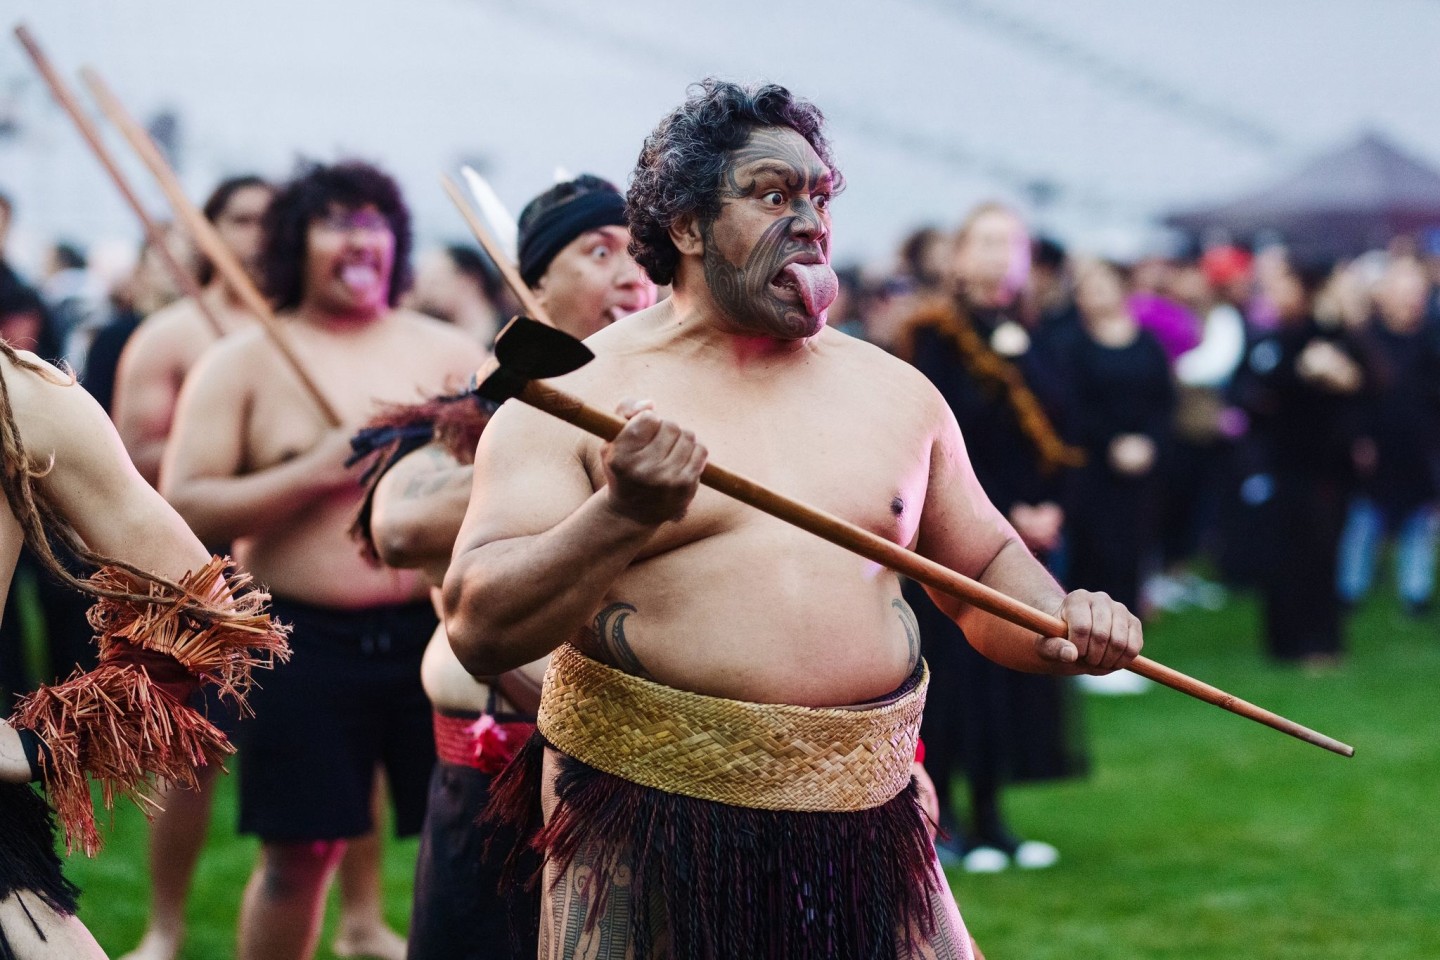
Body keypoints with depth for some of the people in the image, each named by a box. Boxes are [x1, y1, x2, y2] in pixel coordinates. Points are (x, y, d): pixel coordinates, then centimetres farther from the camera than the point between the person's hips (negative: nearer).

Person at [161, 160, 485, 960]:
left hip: (433, 630, 2)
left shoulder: (447, 352, 8)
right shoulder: (242, 364, 3)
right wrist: (313, 474, -14)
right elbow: (184, 506, -5)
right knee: (297, 854, 3)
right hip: (304, 644, -2)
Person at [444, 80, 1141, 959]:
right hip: (644, 830, -3)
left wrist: (1059, 625, 2)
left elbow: (985, 565, 23)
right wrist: (621, 517, -25)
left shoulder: (895, 390, 12)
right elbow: (480, 629, -11)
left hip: (868, 819, 4)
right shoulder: (572, 396, -2)